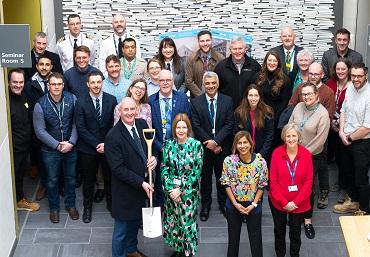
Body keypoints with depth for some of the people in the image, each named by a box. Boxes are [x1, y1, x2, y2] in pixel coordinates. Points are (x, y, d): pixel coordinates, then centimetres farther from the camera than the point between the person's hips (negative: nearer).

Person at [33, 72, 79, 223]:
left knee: (70, 178, 17)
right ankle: (54, 208, 33)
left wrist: (71, 142, -16)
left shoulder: (71, 99, -11)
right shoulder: (41, 105, -16)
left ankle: (70, 205, 37)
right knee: (52, 180, 15)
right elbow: (40, 131, -12)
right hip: (50, 150, -1)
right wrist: (58, 145, -16)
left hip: (70, 148, 2)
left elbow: (76, 123, -6)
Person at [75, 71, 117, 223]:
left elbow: (115, 124, -1)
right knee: (88, 179, 11)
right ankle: (87, 207, 29)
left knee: (109, 177, 13)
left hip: (108, 146, 1)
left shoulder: (111, 100, -3)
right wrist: (96, 145, -15)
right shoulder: (81, 103, -7)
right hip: (88, 148, -1)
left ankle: (111, 204, 32)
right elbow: (81, 128, -10)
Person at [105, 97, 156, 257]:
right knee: (122, 228, 9)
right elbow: (118, 169, -22)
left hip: (142, 185, 7)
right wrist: (141, 183, -22)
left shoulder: (142, 124, -3)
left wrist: (153, 158, -13)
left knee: (135, 220, 27)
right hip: (125, 190, -7)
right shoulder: (113, 136, -23)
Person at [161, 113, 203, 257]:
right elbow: (164, 169, 0)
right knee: (173, 222, 12)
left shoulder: (196, 145, -9)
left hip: (189, 193, -3)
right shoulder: (168, 145, 0)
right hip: (171, 192, 3)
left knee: (187, 222, 2)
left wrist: (181, 190, -13)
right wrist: (171, 189, -12)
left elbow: (196, 172, -10)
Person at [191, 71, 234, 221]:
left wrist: (216, 141, -16)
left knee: (222, 176, 12)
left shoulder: (227, 101, -1)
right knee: (205, 177, 9)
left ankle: (223, 203, 27)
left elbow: (229, 124, -6)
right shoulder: (195, 102, -2)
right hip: (203, 147, 0)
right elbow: (196, 126, -7)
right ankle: (205, 205, 21)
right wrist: (209, 143, -14)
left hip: (222, 147, 1)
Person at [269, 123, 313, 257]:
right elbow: (273, 180, -11)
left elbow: (308, 181, -8)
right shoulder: (277, 153, -13)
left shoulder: (306, 154, -11)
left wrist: (296, 202, -14)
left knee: (295, 231, 17)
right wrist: (284, 202, -16)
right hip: (278, 202, 0)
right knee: (279, 230, 19)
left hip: (299, 204, 0)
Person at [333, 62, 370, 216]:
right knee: (349, 173, 23)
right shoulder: (350, 88, -1)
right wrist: (342, 132, -2)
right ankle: (353, 201, 43)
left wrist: (350, 138, -11)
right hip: (347, 140, 7)